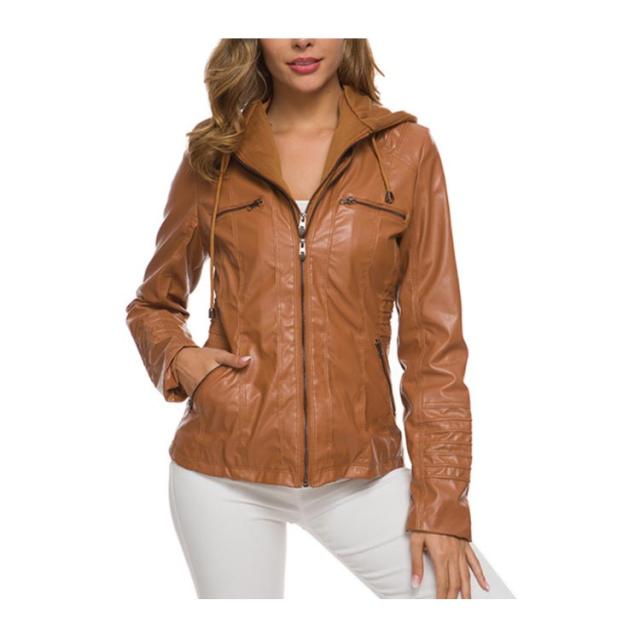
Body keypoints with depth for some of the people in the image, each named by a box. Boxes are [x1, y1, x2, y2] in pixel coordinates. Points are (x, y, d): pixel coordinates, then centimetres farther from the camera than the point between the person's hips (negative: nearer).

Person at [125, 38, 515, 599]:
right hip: (223, 470, 1)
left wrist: (441, 503, -6)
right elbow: (153, 304, 16)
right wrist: (179, 357, -7)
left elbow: (435, 337, -2)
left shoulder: (406, 149, 0)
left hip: (359, 471, 0)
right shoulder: (213, 155, 3)